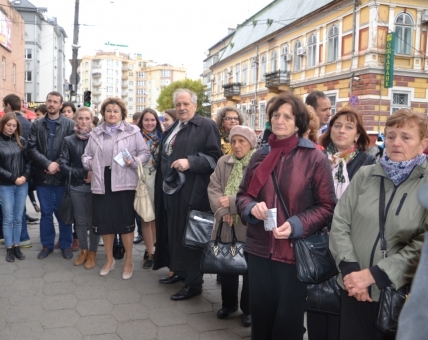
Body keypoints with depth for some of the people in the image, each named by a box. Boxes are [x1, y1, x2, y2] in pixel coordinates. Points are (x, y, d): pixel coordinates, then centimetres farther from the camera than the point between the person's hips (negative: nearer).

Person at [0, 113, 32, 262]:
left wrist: (25, 176, -9)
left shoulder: (21, 141, 4)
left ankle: (16, 246, 20)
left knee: (18, 218, 9)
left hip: (22, 185, 3)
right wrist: (13, 178, -12)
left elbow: (28, 160, 5)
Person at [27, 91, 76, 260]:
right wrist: (48, 164, -14)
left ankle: (66, 245, 20)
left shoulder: (69, 124, -1)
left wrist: (59, 165, -14)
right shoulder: (36, 124, 6)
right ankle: (47, 244, 23)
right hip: (43, 175, 2)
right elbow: (32, 148, -2)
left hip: (62, 175, -2)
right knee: (46, 212, 11)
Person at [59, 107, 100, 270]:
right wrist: (83, 174, -14)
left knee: (93, 220, 6)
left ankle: (92, 252, 20)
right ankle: (83, 250, 27)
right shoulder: (69, 140, 2)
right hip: (77, 186, 2)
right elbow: (63, 165, -3)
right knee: (80, 220, 12)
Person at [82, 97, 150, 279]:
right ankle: (109, 259, 27)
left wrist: (134, 161, -17)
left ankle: (128, 261, 17)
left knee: (126, 221, 2)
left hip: (123, 183, -4)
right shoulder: (95, 134, 14)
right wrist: (89, 163, -4)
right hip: (101, 183, 4)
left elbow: (145, 153, 0)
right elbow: (86, 155, 17)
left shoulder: (133, 131, 2)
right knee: (104, 221, 9)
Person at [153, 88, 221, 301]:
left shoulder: (207, 126, -7)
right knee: (174, 232, 14)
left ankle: (194, 283, 7)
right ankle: (179, 271, 30)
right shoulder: (171, 130, 18)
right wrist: (161, 184, 20)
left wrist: (190, 162, -25)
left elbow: (214, 157, -14)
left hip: (192, 192, -8)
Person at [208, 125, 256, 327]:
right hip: (227, 224, 5)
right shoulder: (223, 162, 6)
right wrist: (222, 210, -14)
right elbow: (213, 188, 1)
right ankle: (228, 304, 36)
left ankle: (248, 309, 27)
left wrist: (233, 201, -20)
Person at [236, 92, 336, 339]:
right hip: (259, 250, 4)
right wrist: (252, 207, -10)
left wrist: (296, 226, -21)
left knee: (287, 320, 12)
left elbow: (327, 207, -7)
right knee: (261, 315, 18)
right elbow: (243, 195, 13)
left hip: (295, 252, -4)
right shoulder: (261, 155, 7)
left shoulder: (315, 158, -8)